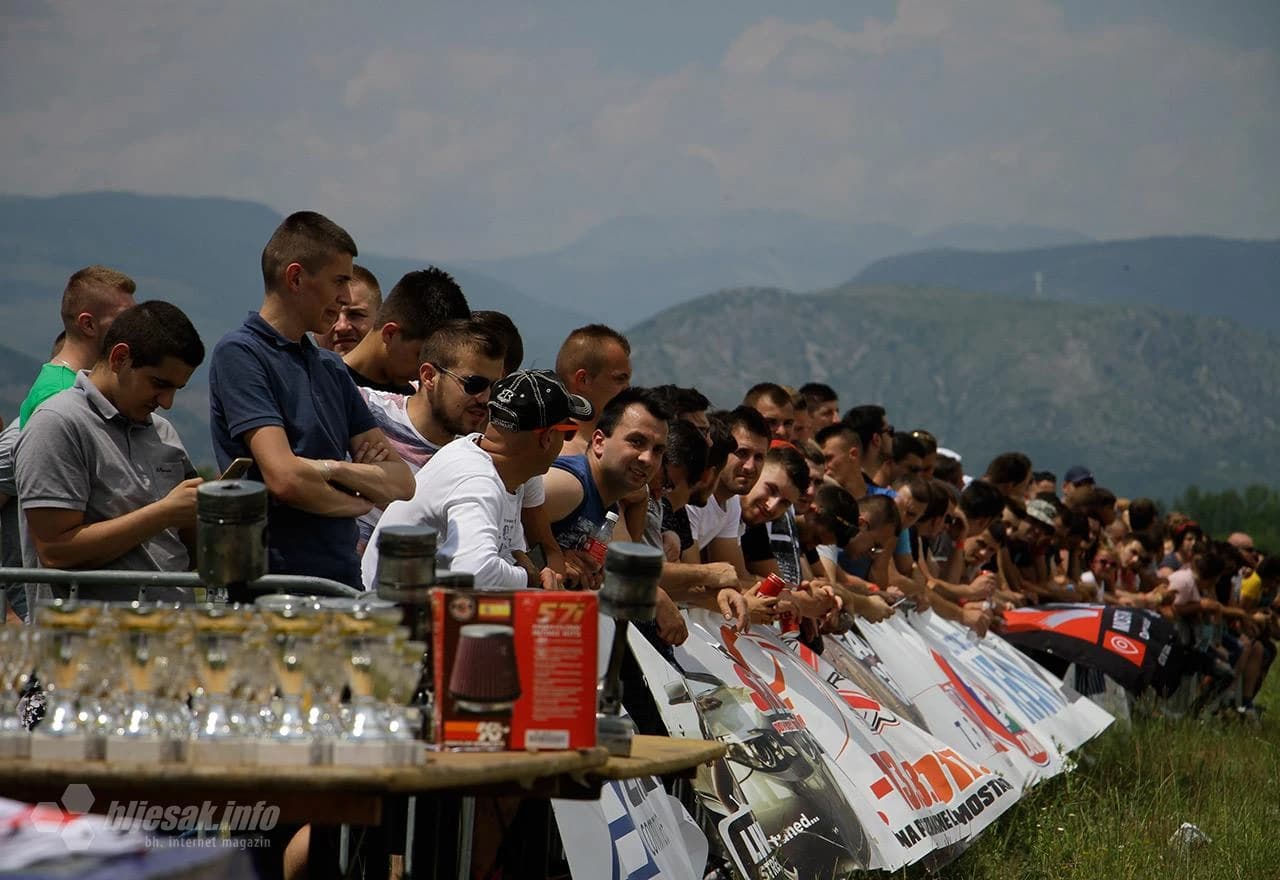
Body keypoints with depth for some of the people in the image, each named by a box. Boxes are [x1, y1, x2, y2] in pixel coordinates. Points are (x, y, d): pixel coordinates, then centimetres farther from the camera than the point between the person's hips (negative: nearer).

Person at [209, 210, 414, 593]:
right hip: (273, 586, -7)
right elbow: (285, 478, -15)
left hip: (344, 581, 7)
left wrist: (335, 468, -6)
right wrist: (357, 502, 3)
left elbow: (401, 483, 13)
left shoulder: (331, 367, 20)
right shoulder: (239, 353, -4)